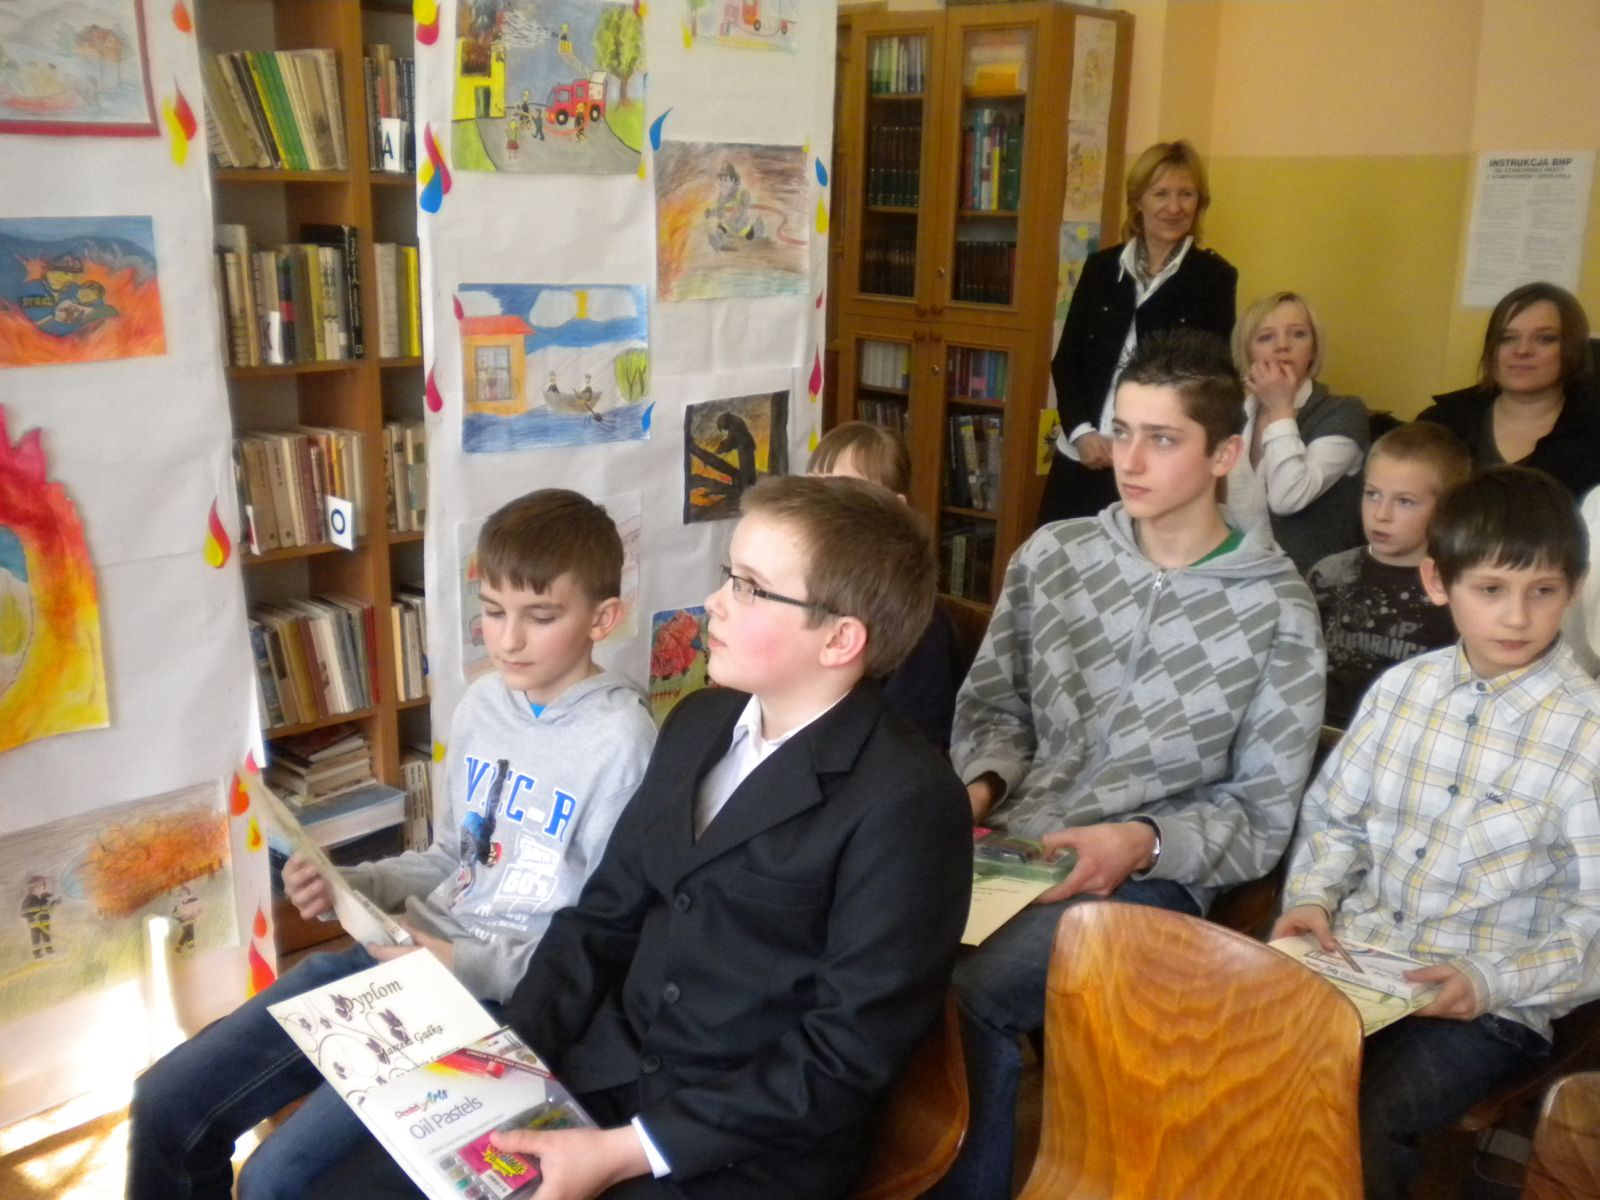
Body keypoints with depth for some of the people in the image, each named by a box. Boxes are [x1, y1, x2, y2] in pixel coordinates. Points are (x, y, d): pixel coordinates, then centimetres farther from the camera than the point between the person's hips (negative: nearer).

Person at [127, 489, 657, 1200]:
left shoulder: (620, 741, -16)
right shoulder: (481, 705, 6)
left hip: (509, 993, -7)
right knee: (167, 1106, 4)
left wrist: (473, 968, -23)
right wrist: (345, 887, 1)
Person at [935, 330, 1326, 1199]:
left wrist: (1143, 841, -18)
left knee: (966, 990, -28)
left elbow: (1262, 816, -2)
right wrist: (978, 787, -6)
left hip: (1153, 876, -3)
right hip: (1009, 842, 4)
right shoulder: (1052, 554, 5)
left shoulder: (1275, 609, -4)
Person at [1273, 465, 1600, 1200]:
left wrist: (1489, 982, -21)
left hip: (1491, 1004, -4)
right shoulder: (1402, 687, 5)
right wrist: (1312, 898, -5)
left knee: (1355, 1122, -26)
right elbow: (1333, 816, 13)